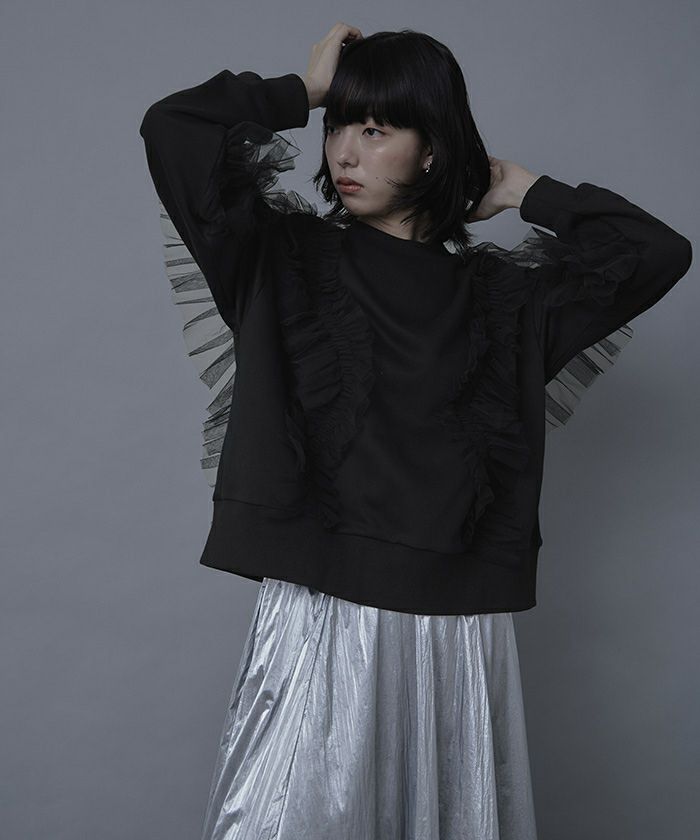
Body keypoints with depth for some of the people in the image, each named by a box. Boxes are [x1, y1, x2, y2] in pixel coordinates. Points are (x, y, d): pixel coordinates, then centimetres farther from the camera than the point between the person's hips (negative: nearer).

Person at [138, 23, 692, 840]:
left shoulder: (499, 293, 9)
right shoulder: (282, 256, 4)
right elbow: (171, 127, -7)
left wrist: (523, 189, 12)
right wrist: (302, 91, 5)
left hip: (458, 629, 2)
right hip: (316, 616, -2)